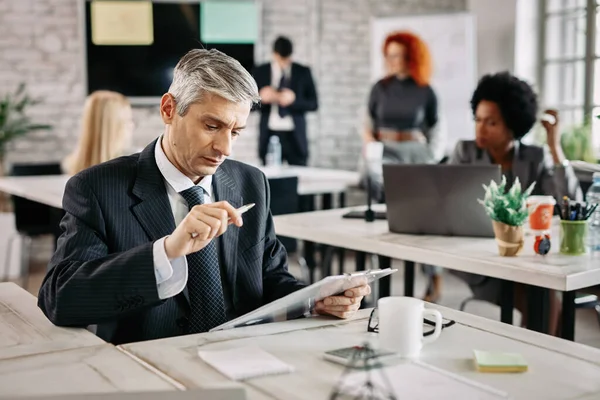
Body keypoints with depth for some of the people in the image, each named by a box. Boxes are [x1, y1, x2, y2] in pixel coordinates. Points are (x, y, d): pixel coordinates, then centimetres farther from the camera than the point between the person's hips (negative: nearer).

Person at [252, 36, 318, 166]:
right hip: (270, 136, 0)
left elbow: (313, 104, 3)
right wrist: (261, 98, -15)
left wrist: (293, 99, -14)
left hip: (295, 137, 0)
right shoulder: (260, 72, 6)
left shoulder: (303, 72, 6)